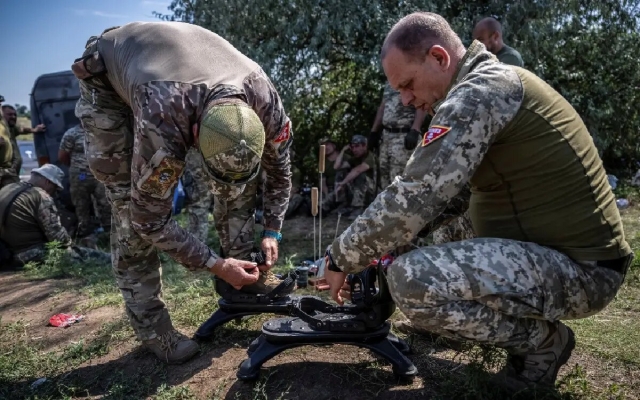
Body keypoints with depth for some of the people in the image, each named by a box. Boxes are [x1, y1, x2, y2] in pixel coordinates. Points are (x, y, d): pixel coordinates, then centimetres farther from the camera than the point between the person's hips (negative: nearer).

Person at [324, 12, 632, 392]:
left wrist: (341, 258, -11)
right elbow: (435, 193, 16)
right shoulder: (495, 82, 12)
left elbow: (414, 198, -25)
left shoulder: (477, 93, -19)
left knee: (410, 278, -26)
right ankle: (529, 319, 17)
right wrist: (372, 245, 11)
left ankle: (543, 342, -2)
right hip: (572, 250, 10)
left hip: (579, 269, -10)